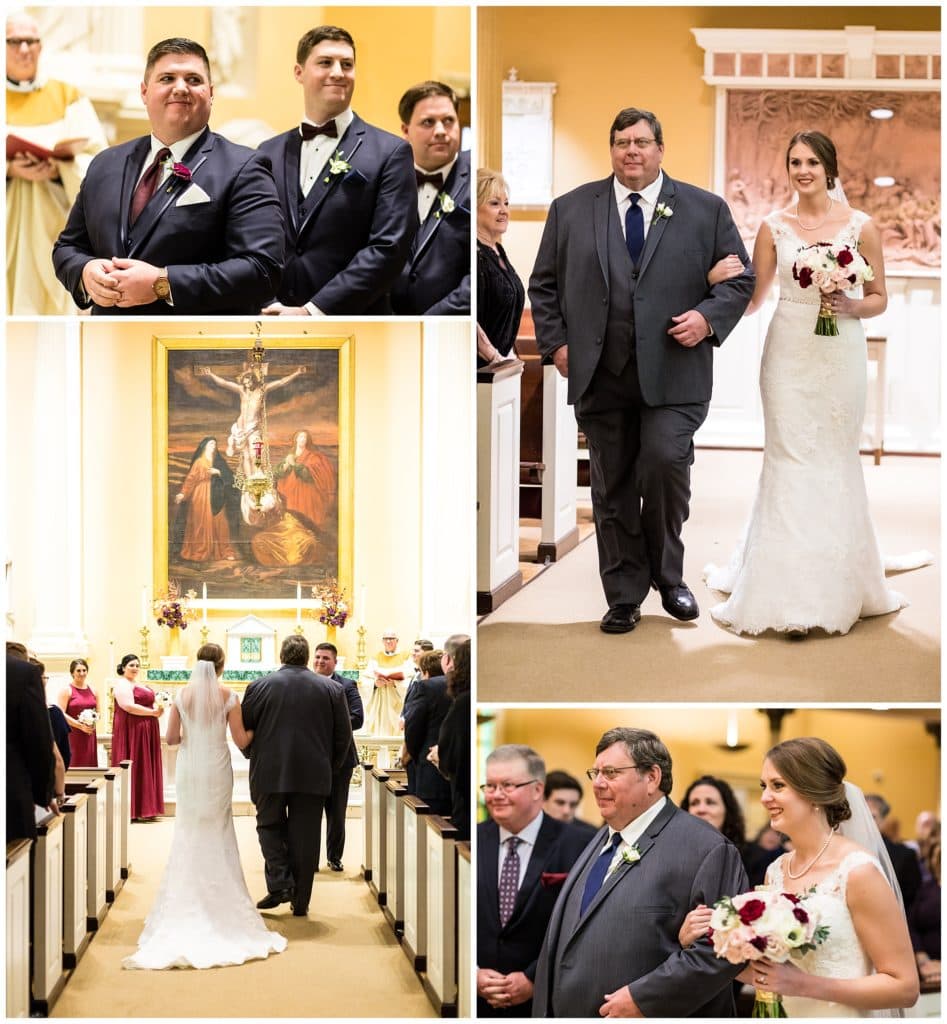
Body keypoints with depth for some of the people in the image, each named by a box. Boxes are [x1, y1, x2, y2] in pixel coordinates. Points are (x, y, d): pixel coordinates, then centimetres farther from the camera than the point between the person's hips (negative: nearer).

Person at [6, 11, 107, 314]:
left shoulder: (67, 97, 9)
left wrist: (58, 170, -16)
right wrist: (10, 170, -17)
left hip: (51, 227, 0)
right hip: (5, 225, 0)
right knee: (6, 302, -7)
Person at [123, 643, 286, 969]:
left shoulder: (182, 695, -4)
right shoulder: (227, 696, -8)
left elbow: (171, 738, -1)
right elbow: (241, 740, -6)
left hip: (189, 770, 1)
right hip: (217, 770, -1)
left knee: (188, 835, 12)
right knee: (217, 835, 11)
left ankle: (186, 900, 10)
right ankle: (219, 900, 11)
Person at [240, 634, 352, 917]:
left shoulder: (259, 687, -2)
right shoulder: (332, 689, 3)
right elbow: (343, 735, 5)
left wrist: (255, 757, 21)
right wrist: (330, 766, 18)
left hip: (270, 773, -1)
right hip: (313, 776, 1)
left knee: (270, 826, 15)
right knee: (305, 835, 7)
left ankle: (279, 883, -4)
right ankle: (300, 902, 10)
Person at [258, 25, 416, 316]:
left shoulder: (390, 153, -3)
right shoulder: (270, 153, 10)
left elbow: (388, 248, -11)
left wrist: (312, 311, -17)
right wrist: (267, 307, -11)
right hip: (273, 321, 3)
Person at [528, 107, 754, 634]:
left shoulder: (706, 210, 7)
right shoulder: (571, 210, 10)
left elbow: (740, 280, 9)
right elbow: (544, 284, 14)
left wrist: (708, 318, -8)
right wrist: (556, 342, 3)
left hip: (673, 374, -2)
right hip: (600, 375, 2)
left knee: (664, 462, -18)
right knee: (613, 490, 5)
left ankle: (668, 573, 5)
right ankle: (624, 596, 15)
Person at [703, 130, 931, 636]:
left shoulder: (861, 226, 1)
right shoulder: (774, 226, 4)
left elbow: (879, 299, 6)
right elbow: (753, 298, 4)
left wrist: (851, 306, -14)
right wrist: (722, 279, -15)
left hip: (839, 354, 0)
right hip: (789, 352, 0)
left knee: (835, 462, 5)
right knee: (790, 460, -3)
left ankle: (836, 584, 17)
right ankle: (790, 595, 0)